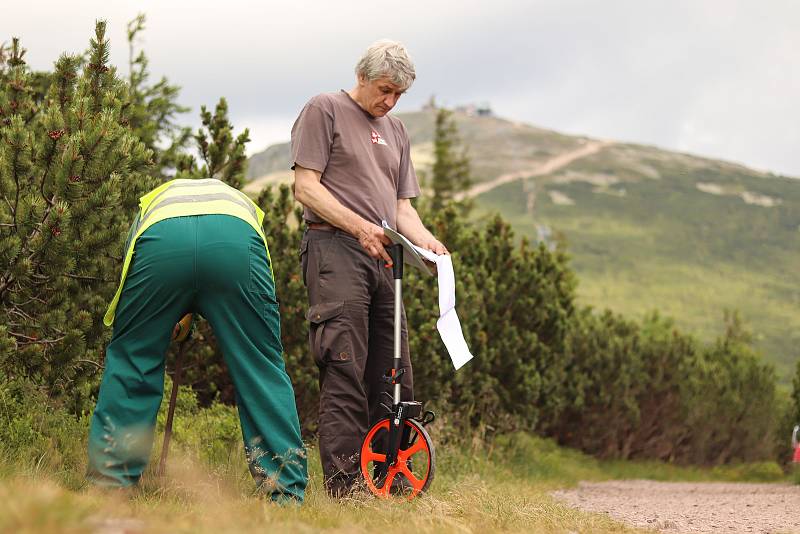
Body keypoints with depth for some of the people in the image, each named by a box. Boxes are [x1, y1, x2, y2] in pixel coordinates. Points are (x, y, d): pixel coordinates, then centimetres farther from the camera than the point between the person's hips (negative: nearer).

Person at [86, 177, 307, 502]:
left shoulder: (154, 198, 47)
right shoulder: (243, 202, 47)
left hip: (161, 239, 0)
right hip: (237, 241, 0)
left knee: (130, 359, 18)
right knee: (262, 368, 11)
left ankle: (109, 483, 20)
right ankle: (286, 494, 11)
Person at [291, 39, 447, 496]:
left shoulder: (396, 132, 26)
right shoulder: (325, 110, 5)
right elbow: (306, 187, -3)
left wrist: (426, 240, 1)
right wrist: (359, 226, -15)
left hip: (380, 256, 7)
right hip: (335, 248, -7)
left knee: (396, 377, 3)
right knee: (345, 370, -14)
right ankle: (342, 485, -15)